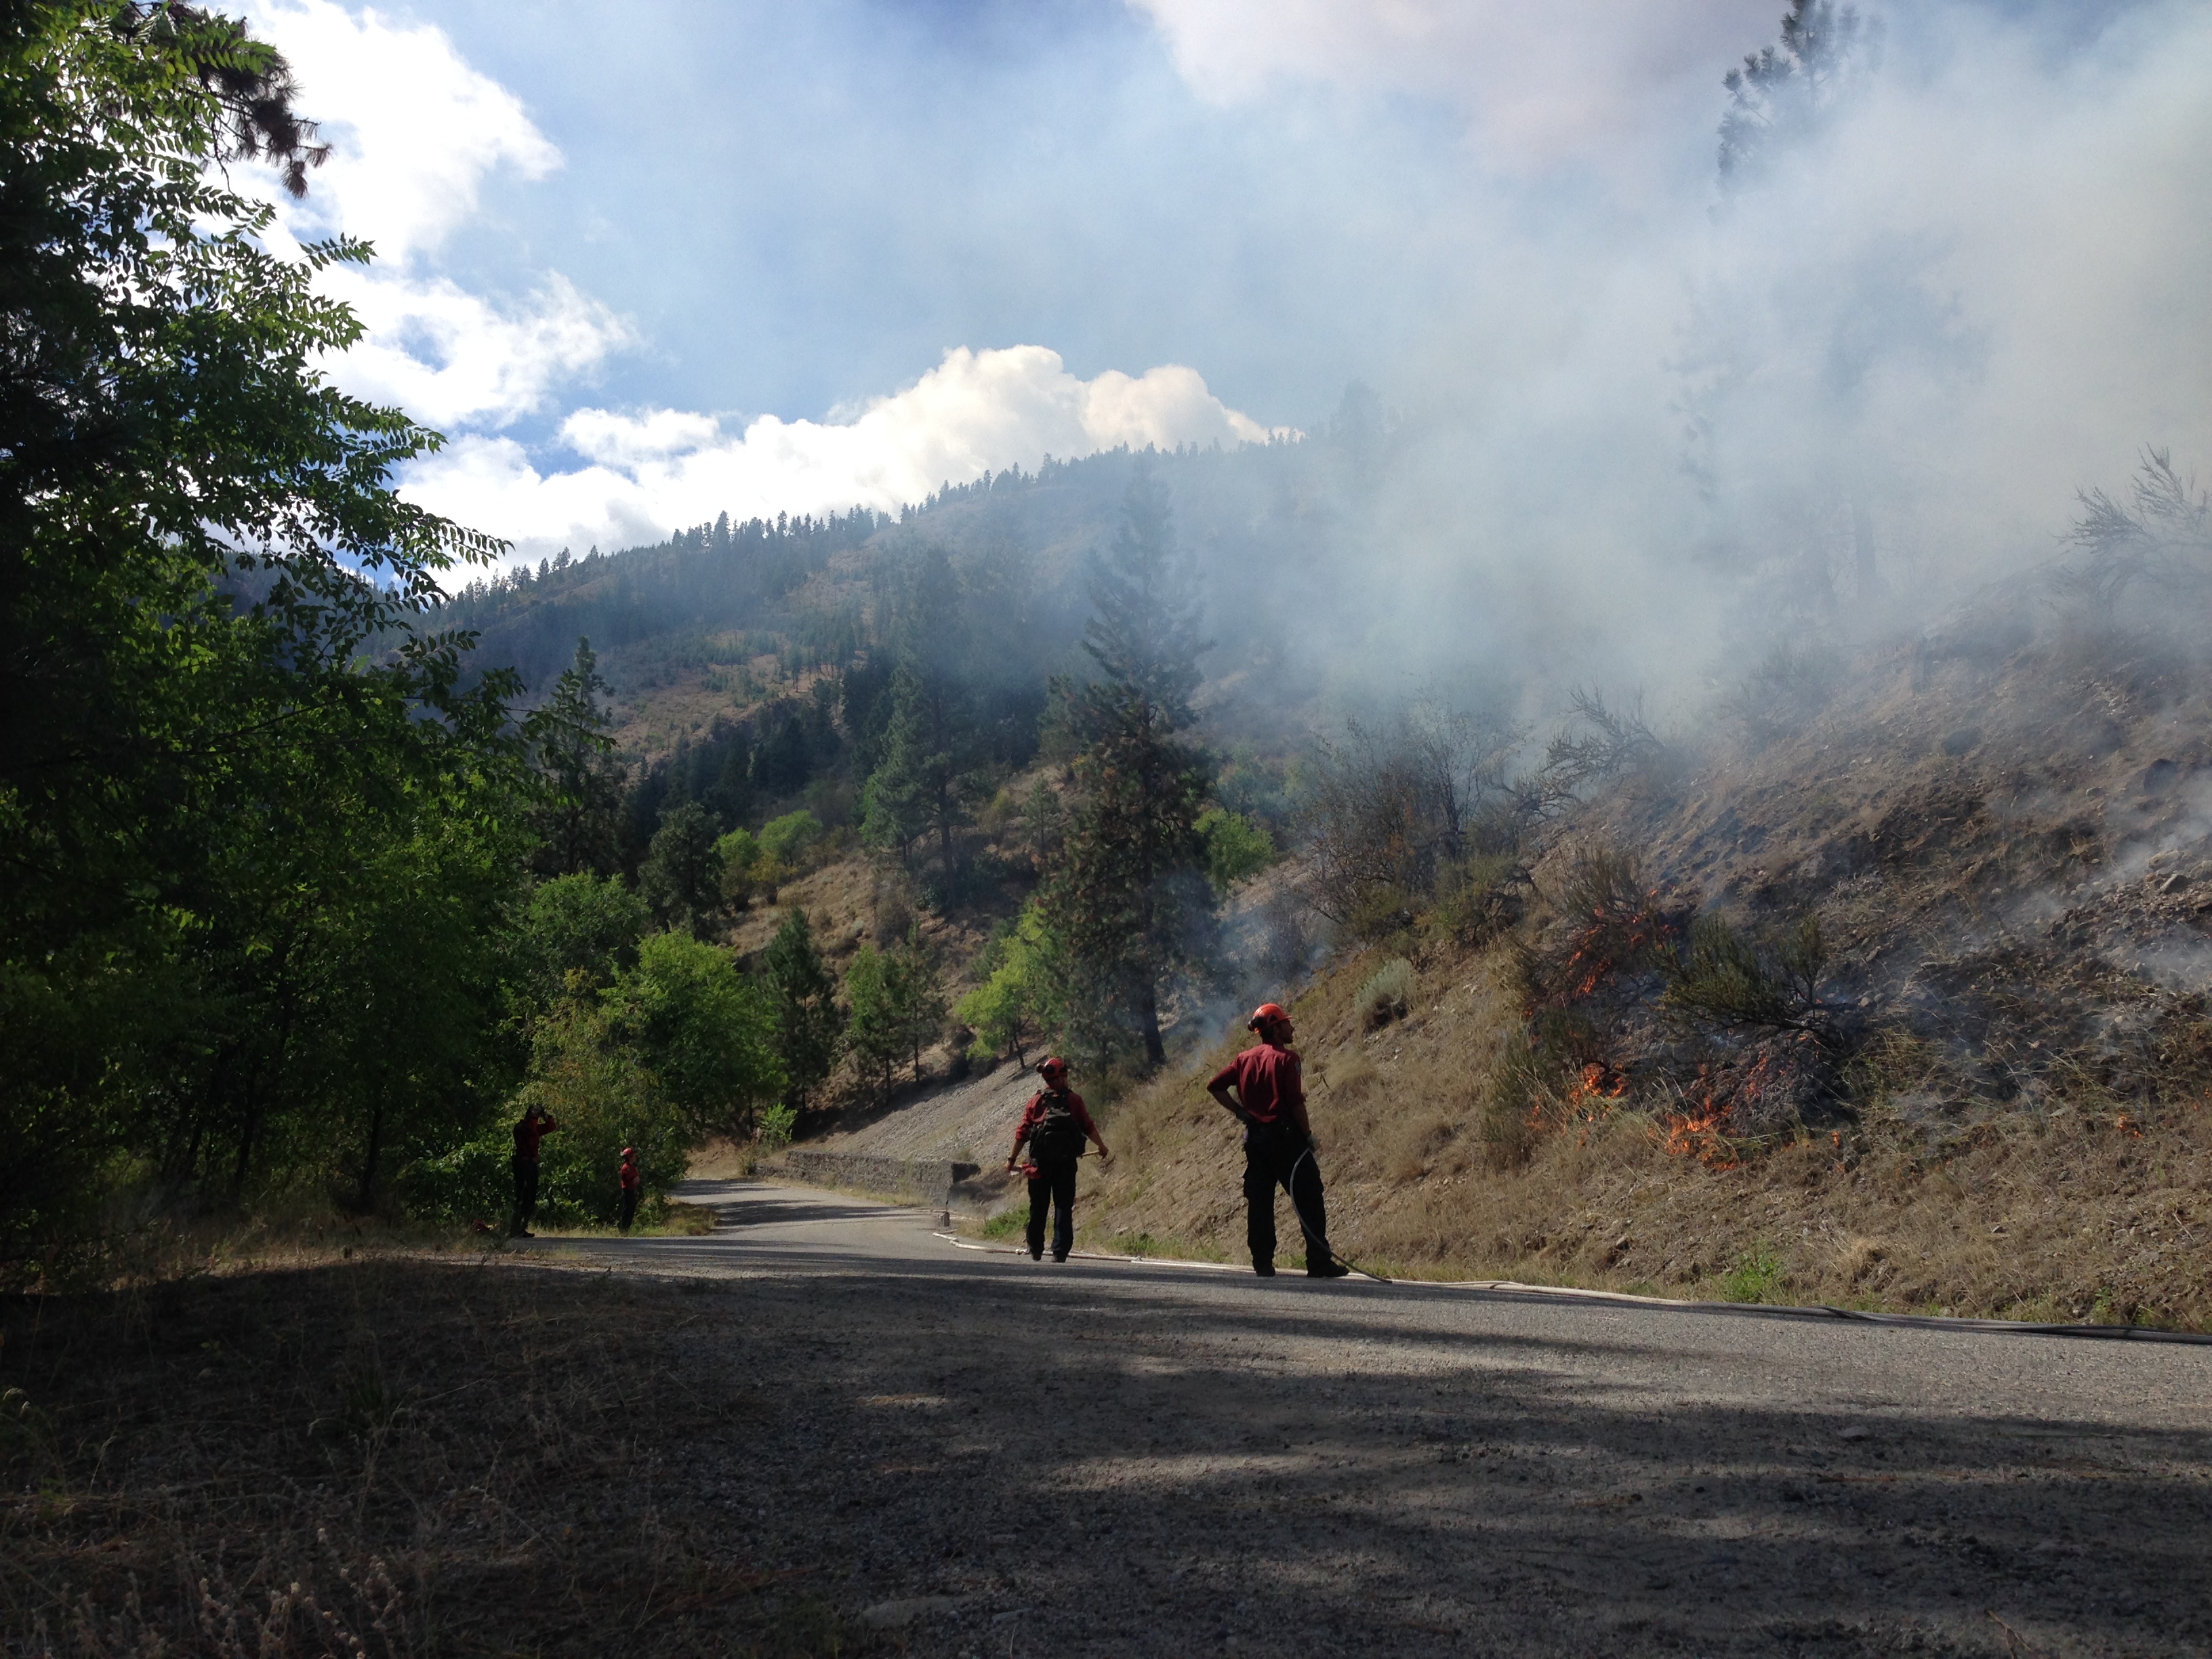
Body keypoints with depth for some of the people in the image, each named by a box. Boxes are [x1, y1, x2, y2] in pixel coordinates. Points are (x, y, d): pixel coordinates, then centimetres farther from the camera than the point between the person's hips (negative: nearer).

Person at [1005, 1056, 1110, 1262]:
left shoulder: (1036, 1100, 0)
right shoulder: (1074, 1100, -4)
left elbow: (1022, 1132, -1)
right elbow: (1089, 1128, -3)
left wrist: (1012, 1158, 7)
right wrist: (1103, 1149, 12)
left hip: (1040, 1162, 2)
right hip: (1066, 1162, -1)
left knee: (1038, 1208, 14)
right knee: (1064, 1207, 5)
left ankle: (1035, 1251, 21)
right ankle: (1060, 1251, -2)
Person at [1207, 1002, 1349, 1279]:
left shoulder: (1245, 1058, 10)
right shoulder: (1286, 1057, -8)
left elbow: (1215, 1086, 8)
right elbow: (1296, 1101, -14)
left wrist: (1239, 1112, 10)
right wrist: (1308, 1134, -5)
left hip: (1255, 1137, 6)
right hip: (1285, 1135, -6)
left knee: (1259, 1203, 9)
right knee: (1309, 1201, 1)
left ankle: (1262, 1264, 9)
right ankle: (1319, 1263, 0)